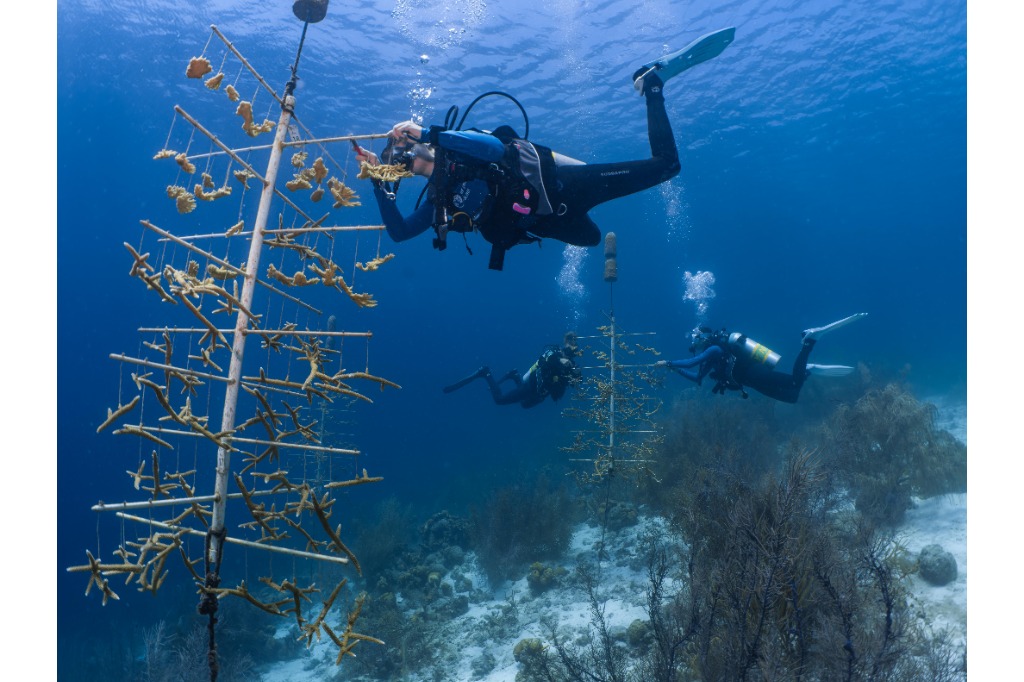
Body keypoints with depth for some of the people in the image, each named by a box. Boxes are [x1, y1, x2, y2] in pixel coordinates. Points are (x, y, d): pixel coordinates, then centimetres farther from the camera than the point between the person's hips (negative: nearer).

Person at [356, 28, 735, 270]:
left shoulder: (457, 151, -8)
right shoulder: (439, 198, 11)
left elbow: (495, 145, -30)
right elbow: (398, 232, 11)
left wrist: (429, 134, -29)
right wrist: (378, 181, 3)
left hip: (559, 186, -7)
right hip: (542, 221, 7)